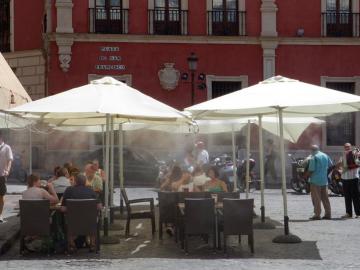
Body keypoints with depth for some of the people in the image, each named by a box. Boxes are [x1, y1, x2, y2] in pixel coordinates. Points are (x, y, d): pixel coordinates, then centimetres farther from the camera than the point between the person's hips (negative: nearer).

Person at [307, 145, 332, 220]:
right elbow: (331, 165, 17)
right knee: (325, 197, 11)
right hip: (324, 180, 7)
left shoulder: (313, 158, -12)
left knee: (316, 198, -2)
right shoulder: (325, 156, 9)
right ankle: (328, 214, 11)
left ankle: (317, 214, -3)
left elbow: (311, 170, -16)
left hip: (315, 180, -6)